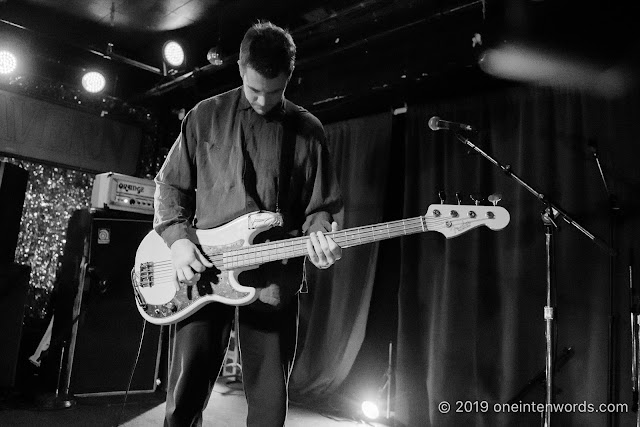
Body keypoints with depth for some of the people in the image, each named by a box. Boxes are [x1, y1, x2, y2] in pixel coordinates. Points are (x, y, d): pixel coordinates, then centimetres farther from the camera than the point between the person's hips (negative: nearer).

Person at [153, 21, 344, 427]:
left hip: (275, 281, 0)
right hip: (203, 272, 0)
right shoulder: (206, 115, 7)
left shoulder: (308, 130, 6)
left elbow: (322, 205, 7)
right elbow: (170, 184, 11)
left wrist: (321, 237, -14)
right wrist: (177, 238, -5)